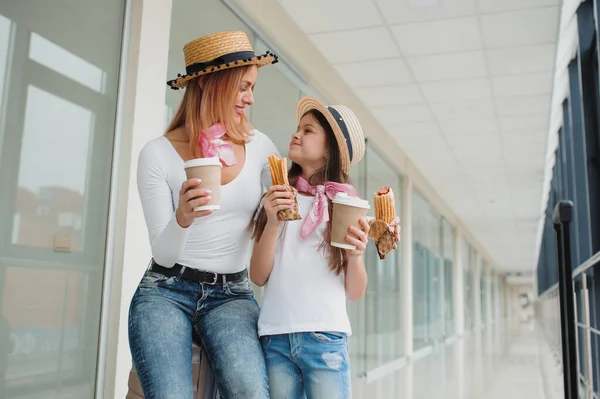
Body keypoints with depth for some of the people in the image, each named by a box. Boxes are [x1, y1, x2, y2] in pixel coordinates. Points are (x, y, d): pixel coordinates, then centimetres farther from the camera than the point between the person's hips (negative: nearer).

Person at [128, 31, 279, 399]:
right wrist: (183, 217, -28)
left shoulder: (260, 148, 1)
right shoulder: (158, 154, -6)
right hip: (165, 291, -1)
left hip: (232, 294, 2)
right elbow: (164, 254, -8)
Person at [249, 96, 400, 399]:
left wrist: (355, 254, -14)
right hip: (275, 337, 2)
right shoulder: (278, 198, 7)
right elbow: (258, 277, 1)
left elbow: (354, 292, 5)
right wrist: (272, 224, -12)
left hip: (325, 337, -1)